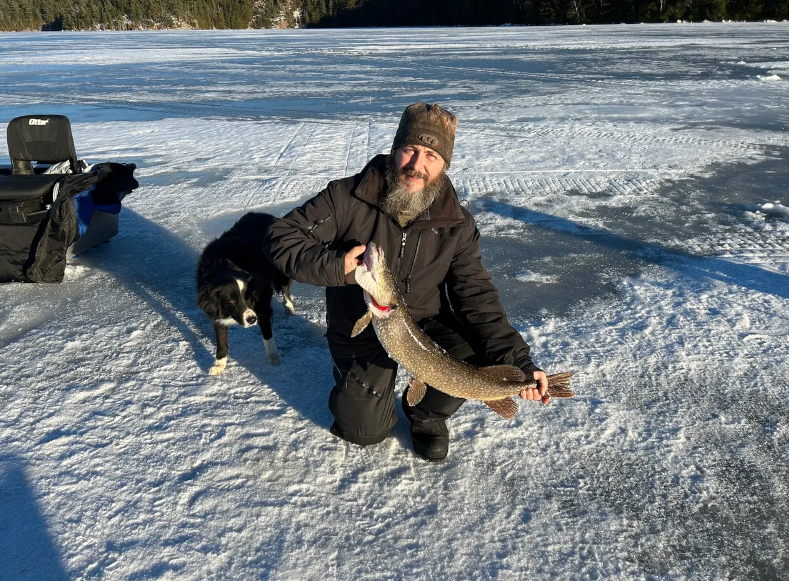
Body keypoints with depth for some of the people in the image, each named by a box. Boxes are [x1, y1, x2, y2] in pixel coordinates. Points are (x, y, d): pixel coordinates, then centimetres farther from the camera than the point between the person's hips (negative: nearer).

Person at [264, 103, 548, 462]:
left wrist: (517, 362, -23)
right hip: (360, 329, -1)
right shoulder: (347, 198, -18)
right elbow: (280, 237, -16)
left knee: (478, 361, -25)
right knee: (366, 430, -7)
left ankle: (427, 413, 9)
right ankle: (355, 378, 29)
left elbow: (477, 298, -12)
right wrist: (334, 266, -34)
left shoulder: (457, 225, -11)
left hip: (427, 322, 2)